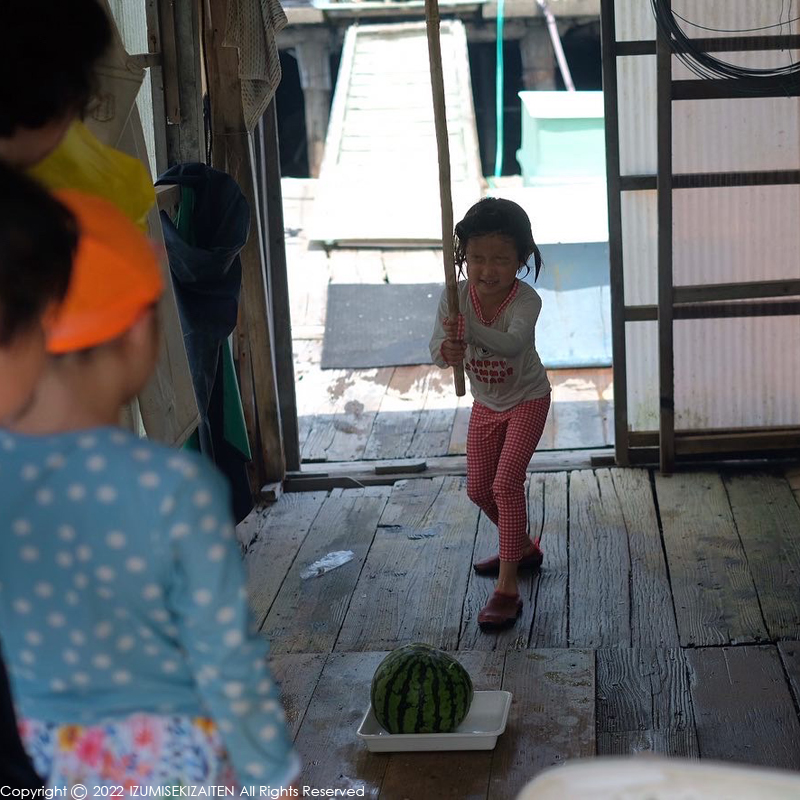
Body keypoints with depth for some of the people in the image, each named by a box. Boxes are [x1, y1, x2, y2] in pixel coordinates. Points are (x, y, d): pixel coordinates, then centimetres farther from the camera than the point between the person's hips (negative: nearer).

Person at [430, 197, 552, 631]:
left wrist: (472, 331, -66)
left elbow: (513, 343, -49)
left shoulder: (526, 299, -31)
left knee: (506, 482, -18)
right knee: (479, 488, 14)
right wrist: (446, 350, -55)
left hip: (527, 399, -5)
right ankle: (522, 546, 41)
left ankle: (507, 587, -13)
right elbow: (437, 345, -31)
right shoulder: (455, 297, -20)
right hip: (485, 403, 6)